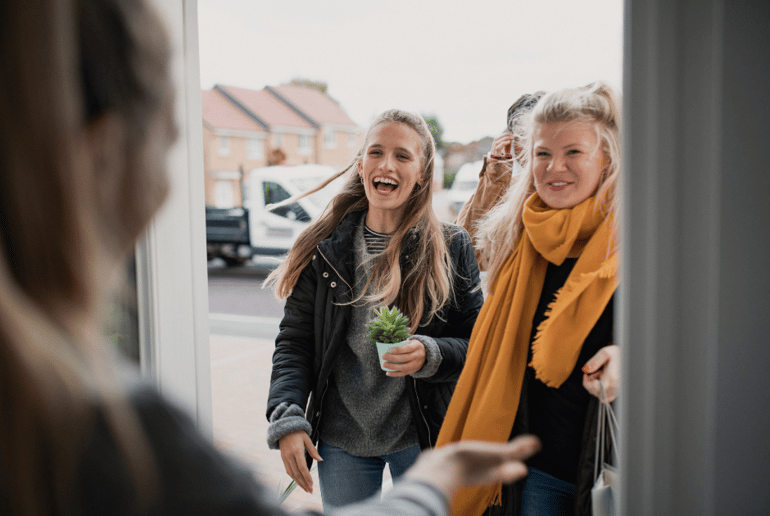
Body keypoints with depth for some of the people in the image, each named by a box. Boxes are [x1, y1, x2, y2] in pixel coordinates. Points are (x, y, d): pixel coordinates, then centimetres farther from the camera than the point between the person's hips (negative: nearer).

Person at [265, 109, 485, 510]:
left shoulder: (451, 248, -4)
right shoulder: (325, 248, -1)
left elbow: (477, 343, -2)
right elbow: (294, 341, 0)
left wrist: (430, 356, -22)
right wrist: (287, 420, -11)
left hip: (422, 440, -1)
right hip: (340, 442, 1)